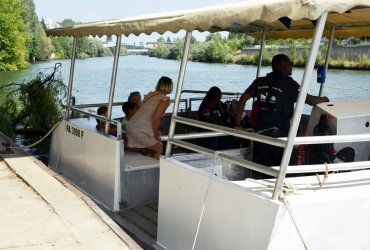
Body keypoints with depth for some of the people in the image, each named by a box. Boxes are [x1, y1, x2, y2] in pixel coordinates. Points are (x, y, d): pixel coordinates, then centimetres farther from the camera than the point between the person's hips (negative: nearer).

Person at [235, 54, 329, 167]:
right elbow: (310, 100, -13)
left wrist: (238, 124, 4)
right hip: (279, 135, -4)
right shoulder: (290, 84, -7)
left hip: (260, 133, 4)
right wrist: (324, 99, 8)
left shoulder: (260, 82, 6)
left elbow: (242, 100, 1)